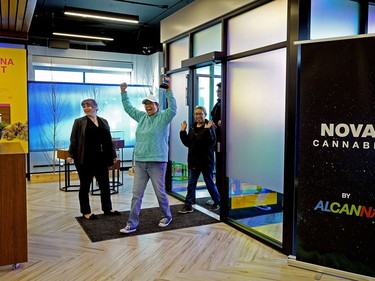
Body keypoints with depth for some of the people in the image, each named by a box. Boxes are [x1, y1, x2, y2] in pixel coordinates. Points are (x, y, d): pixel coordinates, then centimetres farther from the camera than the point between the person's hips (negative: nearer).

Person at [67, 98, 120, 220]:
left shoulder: (104, 121, 12)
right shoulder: (79, 122, 1)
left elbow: (109, 140, 13)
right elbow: (74, 140, -3)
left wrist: (113, 155, 10)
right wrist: (71, 155, -12)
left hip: (101, 159, 4)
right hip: (85, 160, -4)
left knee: (105, 184, 10)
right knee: (85, 185, 5)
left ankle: (107, 209, 23)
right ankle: (86, 212, 16)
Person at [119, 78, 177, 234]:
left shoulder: (163, 117, -4)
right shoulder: (142, 116, 13)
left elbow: (173, 109, -22)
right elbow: (128, 108, 24)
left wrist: (169, 90, -27)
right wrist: (123, 92, 19)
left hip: (157, 162, -5)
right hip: (140, 162, 6)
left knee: (160, 192, 7)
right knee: (136, 194, 5)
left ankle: (166, 216, 30)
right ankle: (132, 224, 10)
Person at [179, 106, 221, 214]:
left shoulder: (209, 127, -11)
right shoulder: (193, 127, 9)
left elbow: (211, 142, -25)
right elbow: (187, 143, 10)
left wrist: (207, 130, -34)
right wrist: (183, 132, -1)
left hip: (205, 160, -6)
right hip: (193, 160, 6)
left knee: (209, 183, 9)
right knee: (191, 183, 7)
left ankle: (217, 202, 30)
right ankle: (188, 205, 13)